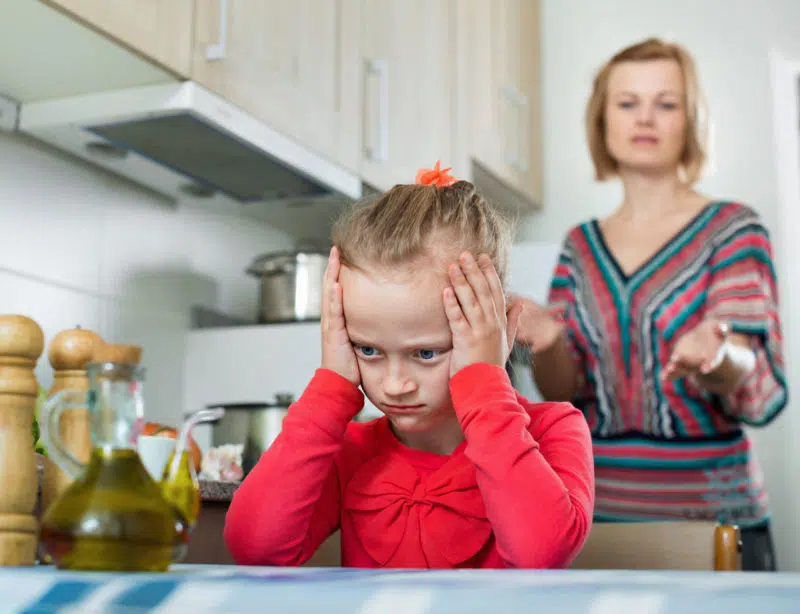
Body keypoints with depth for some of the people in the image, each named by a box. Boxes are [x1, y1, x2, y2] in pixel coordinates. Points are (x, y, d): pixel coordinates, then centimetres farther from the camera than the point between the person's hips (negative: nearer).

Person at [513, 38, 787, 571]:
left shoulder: (732, 228, -5)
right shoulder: (582, 245, 7)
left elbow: (764, 394, -12)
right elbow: (564, 393, 4)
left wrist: (719, 358, -34)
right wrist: (549, 340, -17)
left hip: (711, 518, -3)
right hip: (598, 513, 3)